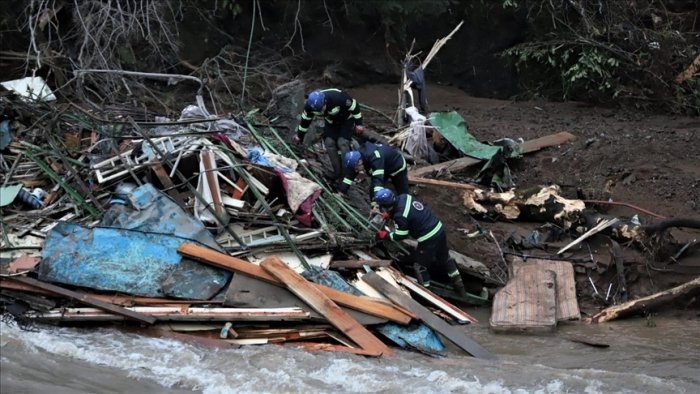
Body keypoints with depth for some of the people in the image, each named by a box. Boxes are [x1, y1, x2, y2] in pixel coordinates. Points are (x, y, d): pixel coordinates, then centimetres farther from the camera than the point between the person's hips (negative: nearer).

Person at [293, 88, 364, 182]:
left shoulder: (338, 97, -41)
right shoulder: (309, 106, -26)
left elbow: (354, 106, -25)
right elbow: (305, 120, -6)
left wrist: (359, 124, -20)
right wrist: (299, 136, 5)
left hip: (346, 120, -4)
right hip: (331, 122, 4)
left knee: (342, 143, -19)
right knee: (329, 143, -10)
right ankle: (338, 172, 3)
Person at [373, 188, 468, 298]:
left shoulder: (400, 216, -25)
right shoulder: (403, 197, -2)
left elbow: (400, 236, -11)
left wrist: (386, 235, 4)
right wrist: (390, 214, 9)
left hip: (428, 239, -9)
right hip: (439, 229, 9)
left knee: (420, 265, 12)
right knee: (445, 258, 26)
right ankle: (458, 284, 37)